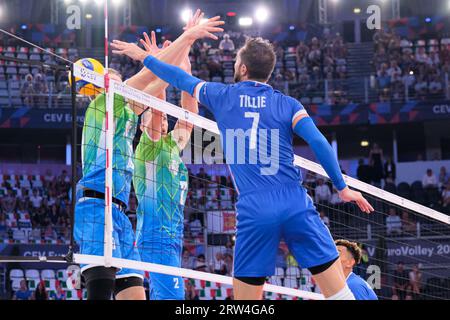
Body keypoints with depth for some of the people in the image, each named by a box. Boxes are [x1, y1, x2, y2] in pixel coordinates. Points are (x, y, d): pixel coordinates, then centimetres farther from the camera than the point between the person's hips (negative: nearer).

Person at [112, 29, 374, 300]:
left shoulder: (223, 96, 13)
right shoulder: (287, 104, 9)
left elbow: (181, 79, 27)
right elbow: (319, 143, -4)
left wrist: (143, 56, 42)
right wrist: (343, 188, 3)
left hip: (254, 210, 0)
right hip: (295, 204, 0)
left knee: (246, 298, 9)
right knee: (339, 292, 2)